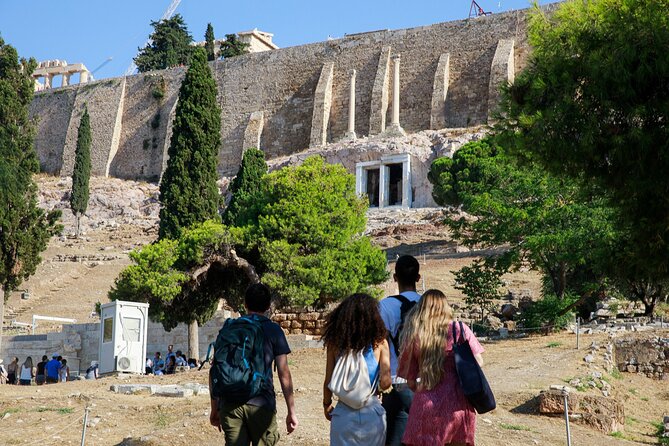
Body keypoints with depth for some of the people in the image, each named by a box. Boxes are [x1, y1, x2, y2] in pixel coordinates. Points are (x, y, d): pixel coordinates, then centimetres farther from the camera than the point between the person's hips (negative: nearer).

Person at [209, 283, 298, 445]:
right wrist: (291, 411, 2)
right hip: (261, 404, -2)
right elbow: (284, 374, -2)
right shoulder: (273, 331, 2)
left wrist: (215, 408, 17)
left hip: (229, 405, 2)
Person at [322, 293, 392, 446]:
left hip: (344, 415, 1)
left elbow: (328, 382, 0)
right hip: (372, 414, -1)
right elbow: (385, 383, -9)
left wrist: (327, 405, 17)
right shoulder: (379, 343, -7)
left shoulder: (335, 342, -4)